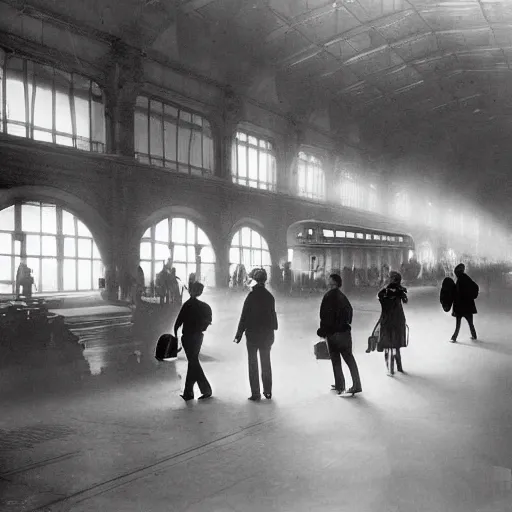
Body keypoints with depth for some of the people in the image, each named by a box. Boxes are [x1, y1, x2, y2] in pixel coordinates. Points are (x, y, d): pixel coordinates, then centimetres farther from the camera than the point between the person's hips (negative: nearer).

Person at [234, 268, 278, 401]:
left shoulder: (252, 296, -13)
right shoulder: (270, 296, -1)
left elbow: (244, 317, -12)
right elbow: (272, 315, 6)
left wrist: (239, 334, -6)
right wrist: (272, 329, 17)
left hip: (252, 335, -4)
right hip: (267, 334, 4)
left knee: (253, 364, 5)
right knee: (266, 363, 14)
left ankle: (255, 393, 5)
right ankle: (268, 392, 18)